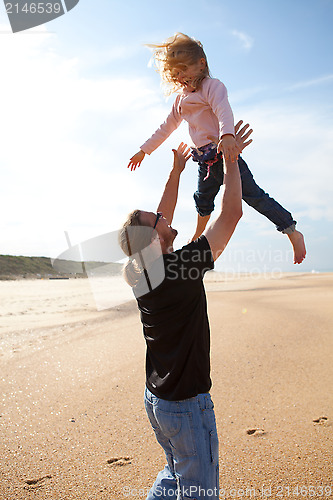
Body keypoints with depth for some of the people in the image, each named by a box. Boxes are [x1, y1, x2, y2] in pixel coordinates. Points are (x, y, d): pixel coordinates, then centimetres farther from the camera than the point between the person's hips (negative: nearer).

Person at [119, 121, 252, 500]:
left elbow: (162, 220, 13)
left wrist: (176, 171, 17)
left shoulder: (142, 273, -2)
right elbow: (231, 212, -19)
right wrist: (231, 158, -8)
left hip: (155, 398, 8)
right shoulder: (182, 267, -23)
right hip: (186, 404, -8)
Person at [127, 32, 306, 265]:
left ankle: (293, 233, -3)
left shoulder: (211, 86, -7)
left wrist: (227, 135, -50)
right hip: (206, 160, 8)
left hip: (224, 152, -8)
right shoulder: (182, 98, 18)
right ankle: (198, 236, 44)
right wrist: (143, 151, 31)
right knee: (203, 199, 19)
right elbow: (167, 127, 29)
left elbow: (224, 110, -28)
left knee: (253, 195, -11)